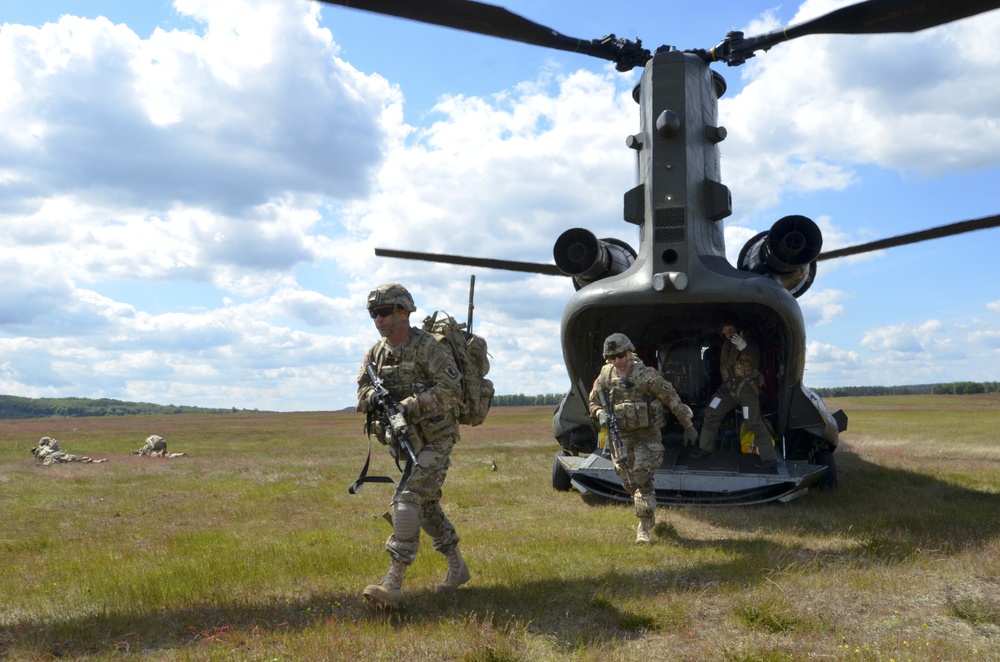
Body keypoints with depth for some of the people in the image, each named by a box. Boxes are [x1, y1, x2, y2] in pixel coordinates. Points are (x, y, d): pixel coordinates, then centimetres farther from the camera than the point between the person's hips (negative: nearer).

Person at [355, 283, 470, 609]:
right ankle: (457, 568, 32)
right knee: (427, 505, 16)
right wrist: (374, 399, -16)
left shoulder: (429, 347, -17)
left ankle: (393, 584, -18)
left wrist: (408, 406, -31)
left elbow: (451, 391, -24)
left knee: (408, 500, -18)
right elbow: (363, 388, 8)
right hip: (407, 441, 8)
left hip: (435, 439, -8)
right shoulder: (377, 351, 6)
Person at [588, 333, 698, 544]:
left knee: (642, 478, -13)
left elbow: (672, 399, -7)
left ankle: (644, 526, -3)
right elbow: (594, 402, 11)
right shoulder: (605, 377, -1)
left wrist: (688, 426, -3)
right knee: (629, 482, 11)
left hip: (647, 435, -4)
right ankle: (650, 514, 35)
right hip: (621, 436, 5)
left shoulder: (646, 375, -14)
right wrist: (601, 415, -12)